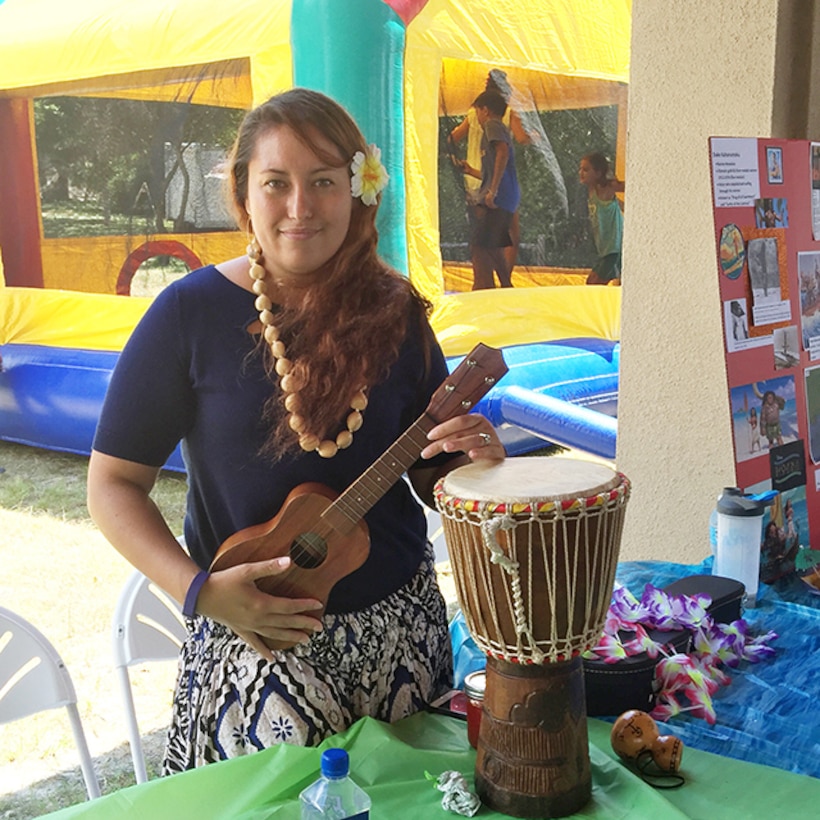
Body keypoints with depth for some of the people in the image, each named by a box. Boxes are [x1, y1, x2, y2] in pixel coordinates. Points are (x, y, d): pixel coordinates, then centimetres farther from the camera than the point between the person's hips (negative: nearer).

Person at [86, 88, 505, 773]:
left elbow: (432, 479, 6)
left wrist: (473, 459, -16)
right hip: (254, 644, -3)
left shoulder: (395, 313, -2)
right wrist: (200, 591, -19)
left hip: (401, 631, 4)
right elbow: (114, 485, -7)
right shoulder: (191, 313, -11)